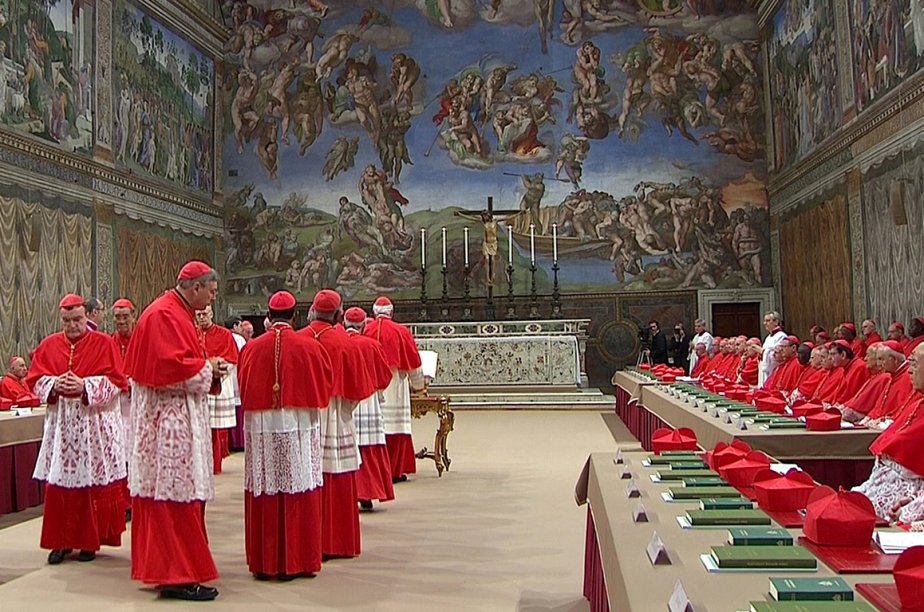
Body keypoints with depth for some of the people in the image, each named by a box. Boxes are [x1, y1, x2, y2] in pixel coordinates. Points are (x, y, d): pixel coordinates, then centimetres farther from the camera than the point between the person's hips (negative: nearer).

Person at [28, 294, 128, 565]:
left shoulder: (104, 343, 1)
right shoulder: (48, 345, 10)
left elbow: (116, 381, -5)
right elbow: (35, 379, 7)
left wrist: (85, 386, -19)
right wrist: (54, 384, -13)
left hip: (95, 423, -3)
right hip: (60, 424, 3)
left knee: (93, 483, 1)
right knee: (59, 484, 2)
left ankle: (89, 541, 13)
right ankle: (61, 541, 12)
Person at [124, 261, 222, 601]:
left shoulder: (179, 314, 18)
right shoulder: (164, 315, -15)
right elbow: (171, 366, -24)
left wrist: (208, 368, 5)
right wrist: (207, 368, -11)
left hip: (176, 419, 11)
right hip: (169, 422, -11)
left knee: (179, 495, 14)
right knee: (175, 496, -6)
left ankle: (173, 570, 22)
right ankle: (178, 576, 0)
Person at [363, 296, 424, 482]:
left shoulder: (366, 330, 0)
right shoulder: (401, 331, -2)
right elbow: (413, 361, 5)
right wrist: (418, 384, 20)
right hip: (394, 386, -2)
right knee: (396, 424, 3)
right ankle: (395, 471, 4)